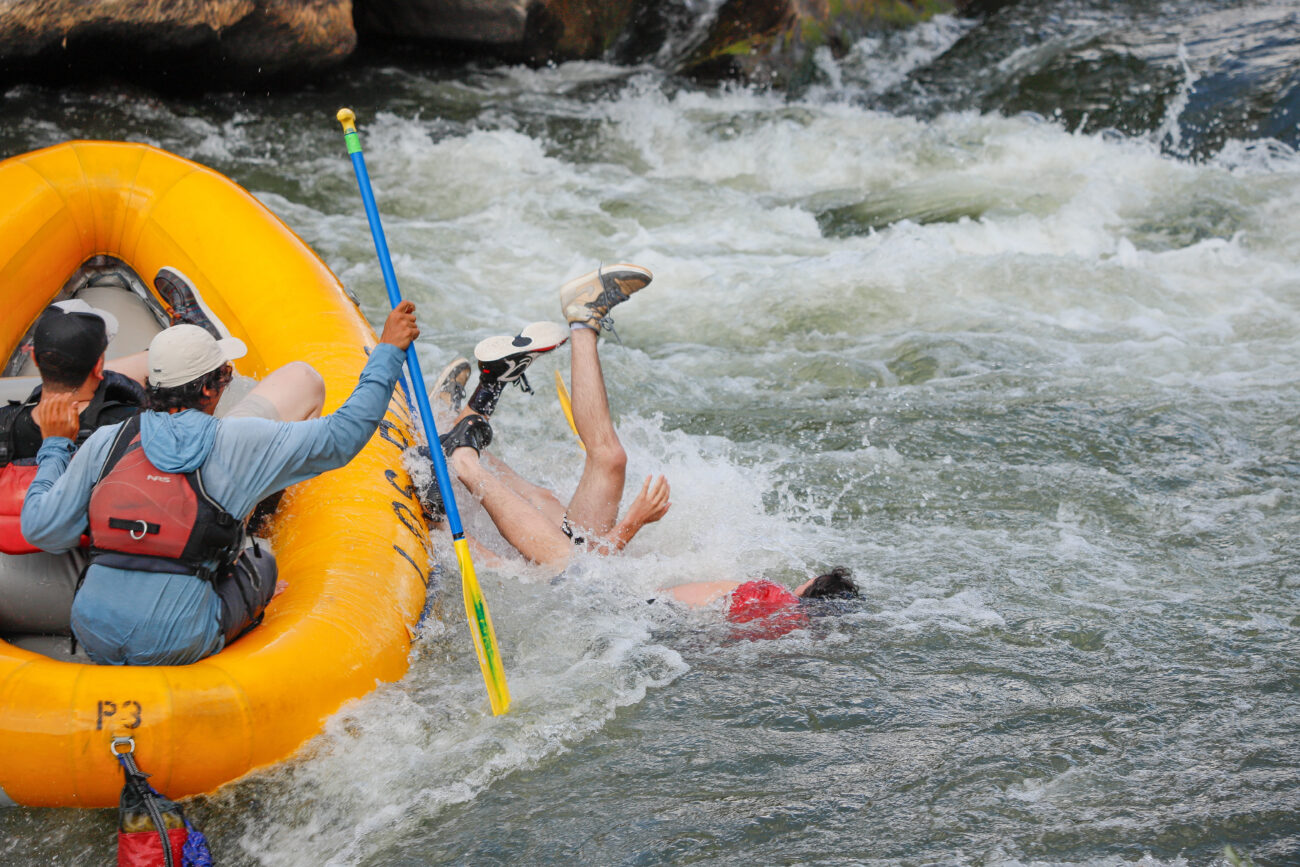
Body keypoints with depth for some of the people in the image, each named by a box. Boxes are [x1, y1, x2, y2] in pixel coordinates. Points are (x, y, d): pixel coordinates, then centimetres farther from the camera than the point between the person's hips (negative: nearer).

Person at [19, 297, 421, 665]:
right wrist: (388, 350, 7)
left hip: (94, 635, 3)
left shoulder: (107, 443, 2)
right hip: (176, 645, -3)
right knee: (261, 568, 24)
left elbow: (42, 529, 3)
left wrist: (55, 445, 17)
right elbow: (343, 435, -1)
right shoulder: (240, 442, -6)